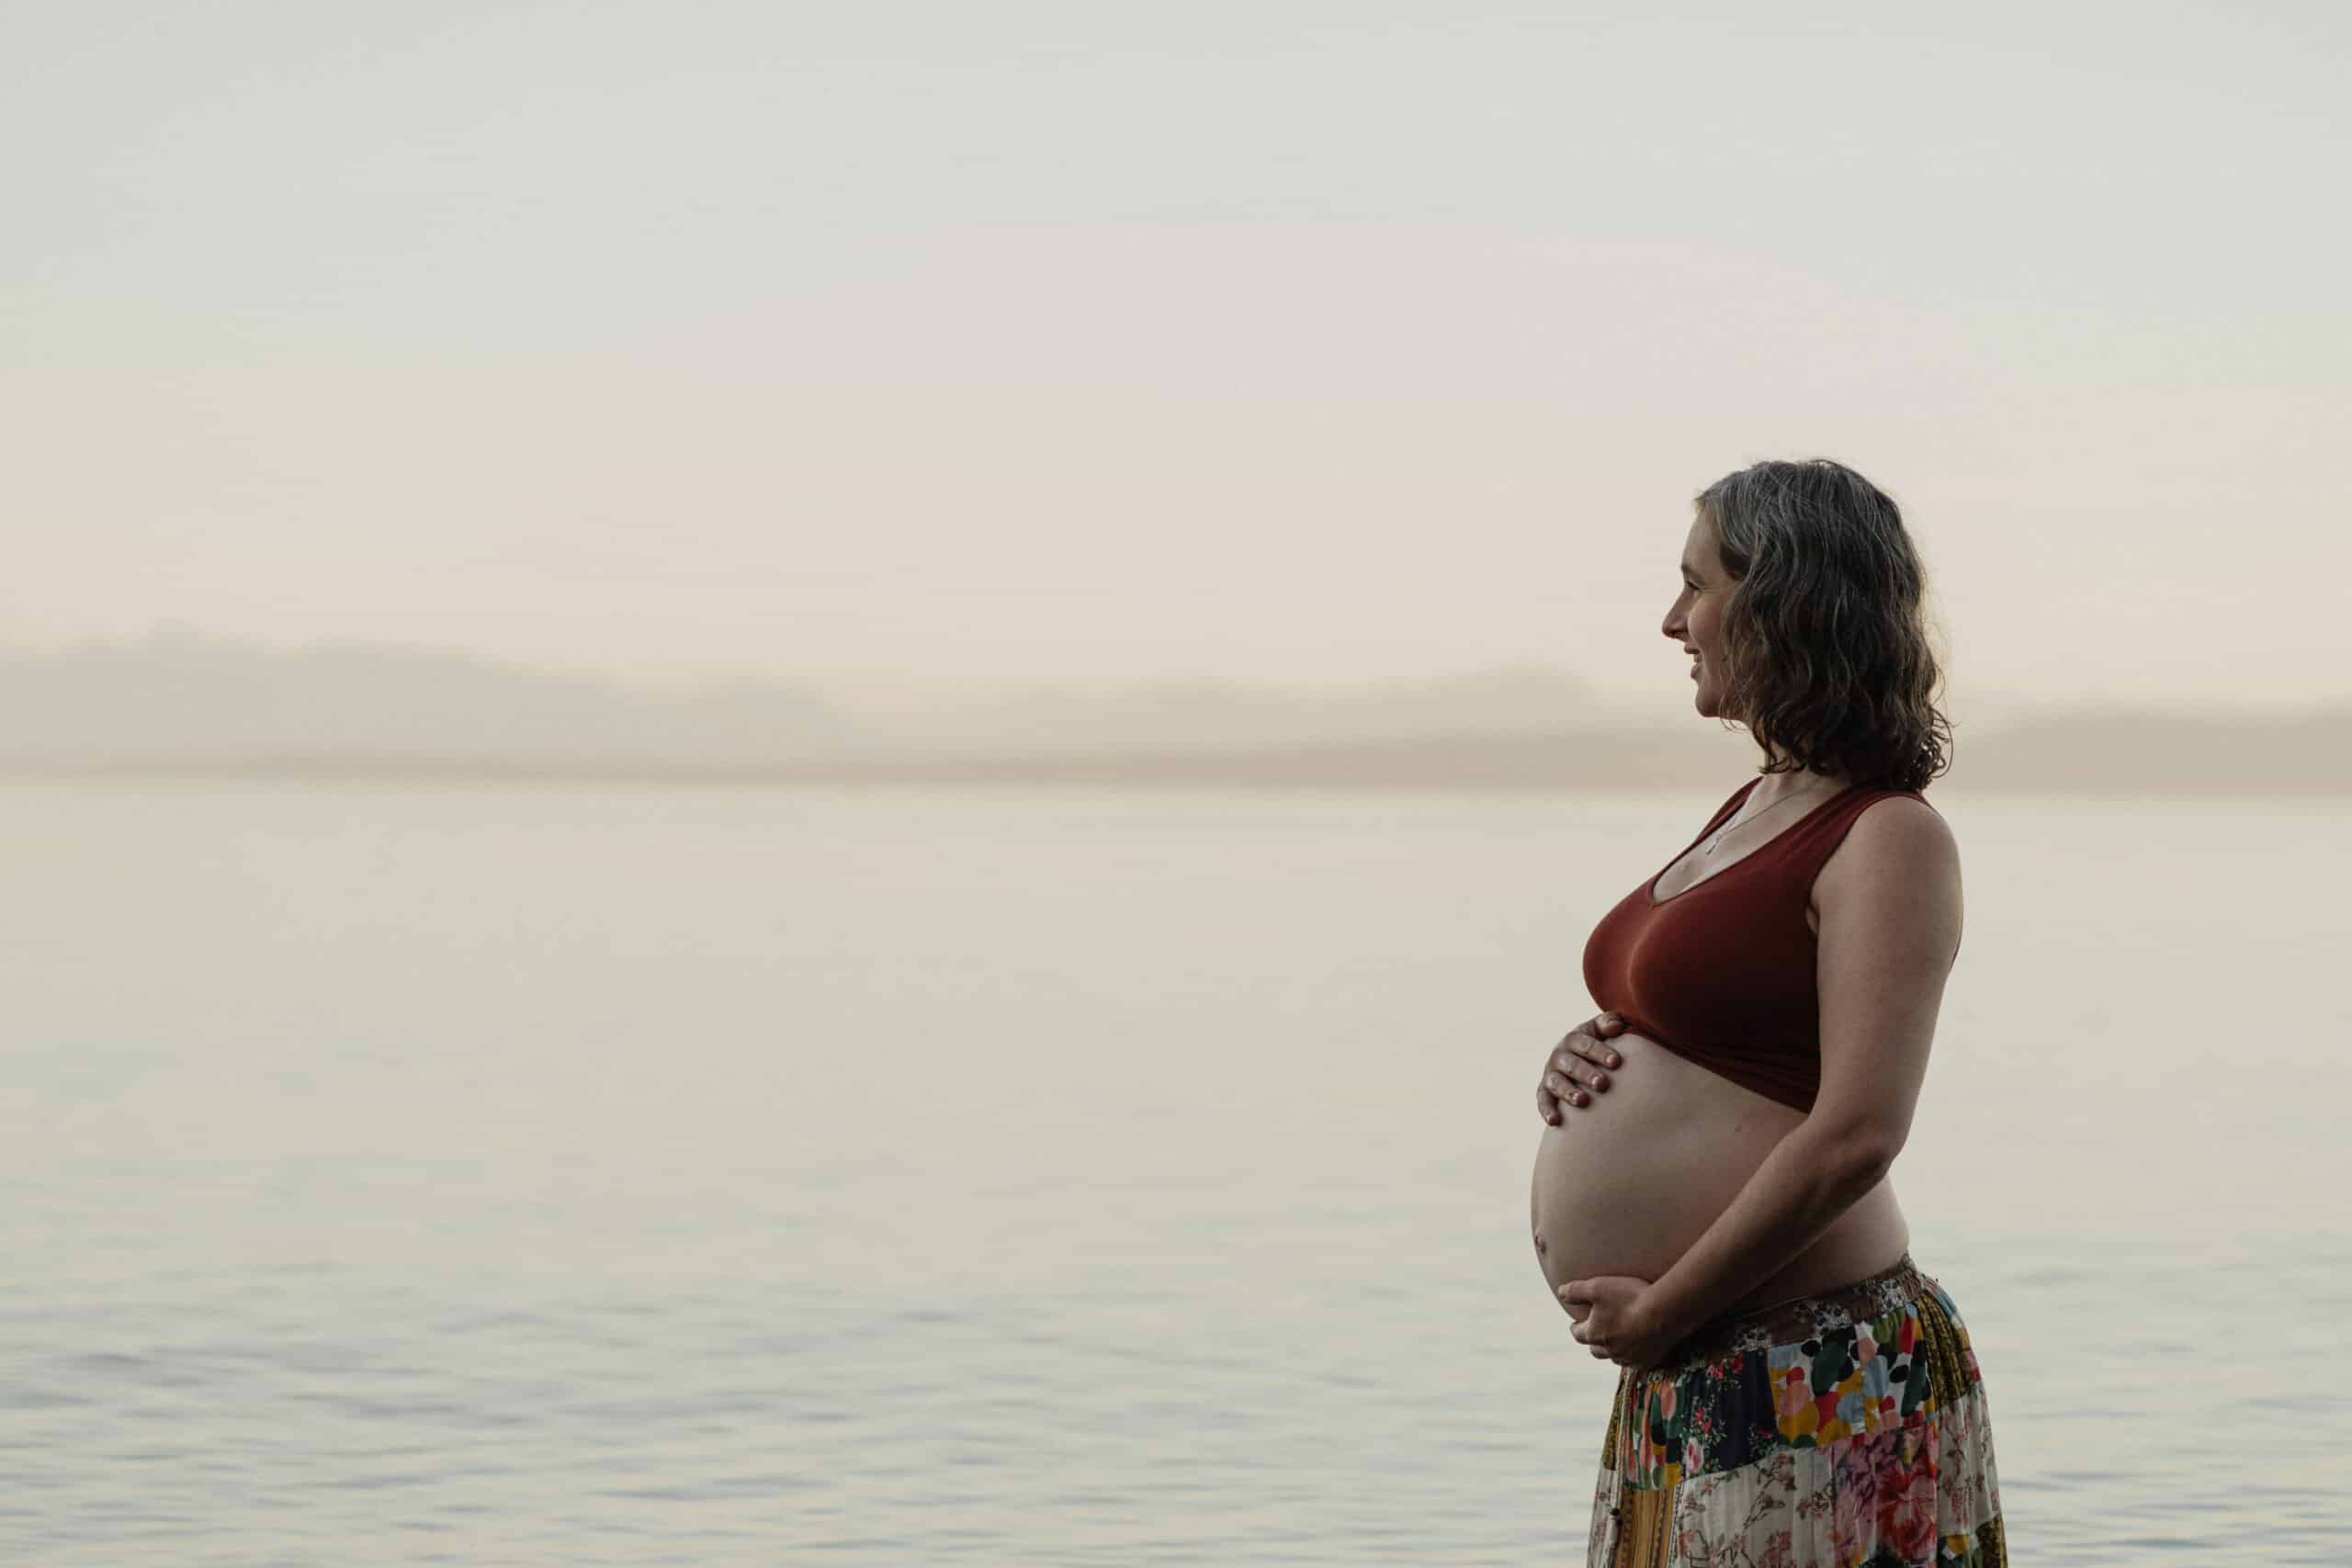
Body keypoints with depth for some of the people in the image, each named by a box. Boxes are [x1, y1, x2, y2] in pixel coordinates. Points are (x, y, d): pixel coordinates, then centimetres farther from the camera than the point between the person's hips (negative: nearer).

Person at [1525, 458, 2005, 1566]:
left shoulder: (1889, 838, -11)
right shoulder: (1750, 812, 17)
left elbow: (1855, 1137, -21)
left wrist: (1658, 1310, -16)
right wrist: (1577, 1066, 4)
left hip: (1816, 1381, -9)